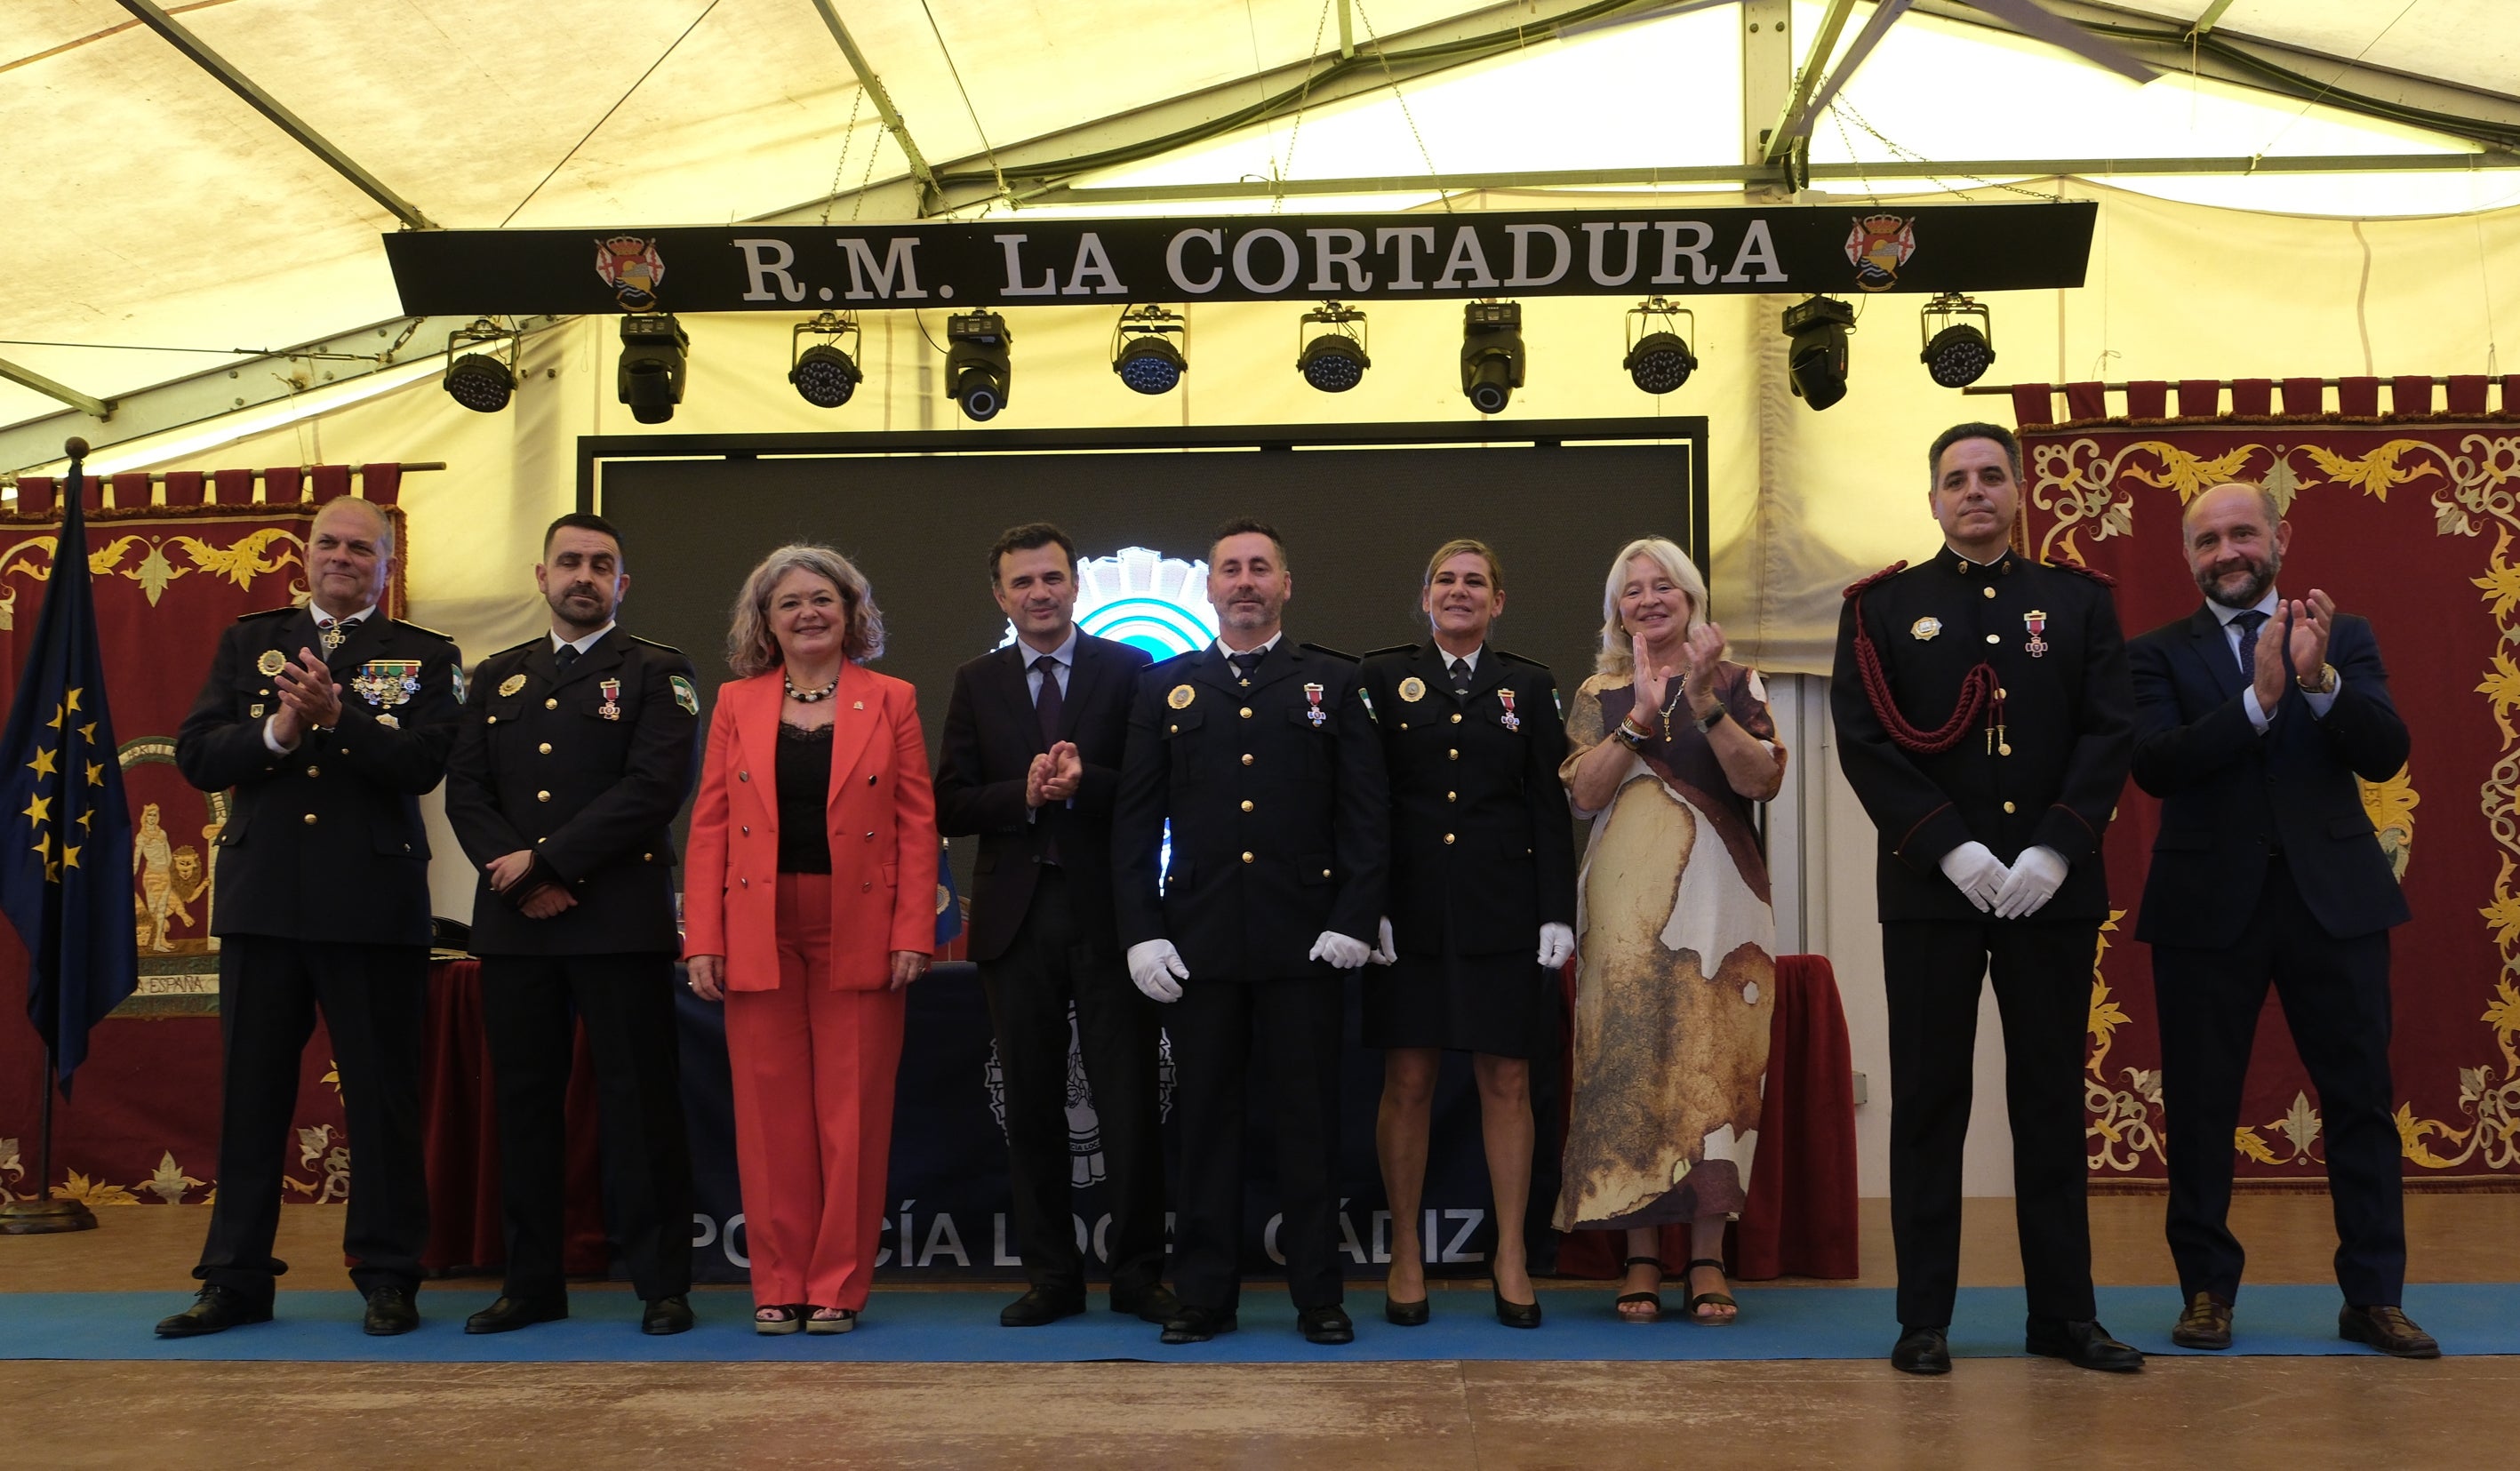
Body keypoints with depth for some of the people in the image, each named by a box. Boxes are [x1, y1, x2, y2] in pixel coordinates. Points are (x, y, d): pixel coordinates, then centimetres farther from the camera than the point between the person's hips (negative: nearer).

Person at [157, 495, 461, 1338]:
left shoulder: (425, 658, 5)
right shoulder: (249, 643, 14)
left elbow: (424, 763, -10)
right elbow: (195, 755, 4)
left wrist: (336, 715, -23)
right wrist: (278, 732, -13)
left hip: (374, 910, -3)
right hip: (262, 902, 3)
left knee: (383, 1100, 3)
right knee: (250, 1094, 8)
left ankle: (387, 1277, 13)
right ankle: (236, 1279, 18)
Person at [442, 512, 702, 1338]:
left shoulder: (656, 674, 3)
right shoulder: (499, 678, 17)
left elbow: (656, 788, -10)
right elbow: (465, 789, 9)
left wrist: (547, 859, -13)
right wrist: (518, 877, -8)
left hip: (621, 920, -4)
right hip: (513, 924, 4)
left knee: (639, 1100, -2)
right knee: (524, 1101, 7)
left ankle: (662, 1284, 4)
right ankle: (531, 1283, 16)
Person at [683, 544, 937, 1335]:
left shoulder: (891, 701, 5)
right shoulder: (736, 704, 9)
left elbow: (917, 825, 1)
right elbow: (709, 827, 6)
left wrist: (912, 935, -8)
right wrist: (703, 941, -3)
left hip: (859, 935, -1)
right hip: (758, 936, 1)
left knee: (852, 1113, 1)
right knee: (770, 1114, 4)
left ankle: (839, 1285, 11)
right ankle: (779, 1285, 14)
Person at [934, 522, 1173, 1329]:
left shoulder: (1129, 670, 3)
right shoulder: (977, 683, 11)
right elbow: (950, 807, 3)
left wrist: (1083, 782, -19)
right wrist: (1025, 794, -13)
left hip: (1108, 910, -2)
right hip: (1018, 918, 3)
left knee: (1130, 1103, -1)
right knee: (1032, 1104, 8)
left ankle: (1138, 1272, 9)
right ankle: (1050, 1273, 18)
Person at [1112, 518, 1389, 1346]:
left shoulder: (1334, 682, 8)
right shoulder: (1164, 688, 11)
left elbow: (1366, 811, 3)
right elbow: (1134, 821, 8)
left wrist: (1354, 920, -7)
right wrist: (1141, 932, -2)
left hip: (1306, 938, -1)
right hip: (1198, 939, 1)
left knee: (1309, 1119, 3)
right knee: (1203, 1118, 6)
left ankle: (1318, 1294, 12)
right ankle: (1204, 1294, 14)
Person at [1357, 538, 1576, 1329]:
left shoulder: (1530, 687, 10)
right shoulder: (1383, 677, 7)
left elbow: (1551, 810, 7)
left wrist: (1556, 914, -1)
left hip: (1504, 912, 1)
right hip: (1410, 912, -1)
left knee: (1507, 1081, 4)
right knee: (1407, 1080, 2)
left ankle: (1512, 1259, 13)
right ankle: (1405, 1257, 13)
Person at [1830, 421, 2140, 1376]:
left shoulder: (2080, 601, 11)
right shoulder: (1884, 608, 6)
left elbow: (2110, 734, 2)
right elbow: (1864, 743, -4)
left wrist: (2057, 849, -12)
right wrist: (1951, 848, -14)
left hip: (2054, 889, 2)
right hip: (1930, 890, -1)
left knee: (2052, 1098, 7)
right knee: (1929, 1101, 2)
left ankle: (2063, 1311, 14)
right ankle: (1924, 1316, 8)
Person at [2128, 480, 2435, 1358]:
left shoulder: (2344, 638, 9)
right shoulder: (2159, 654, 5)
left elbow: (2385, 756, -4)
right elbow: (2154, 765, -11)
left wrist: (2319, 679, -21)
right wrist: (2257, 699, -21)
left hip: (2334, 896, 1)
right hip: (2208, 904, -1)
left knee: (2361, 1099, 3)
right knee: (2201, 1107, 4)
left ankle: (2374, 1296, 12)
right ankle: (2207, 1290, 15)